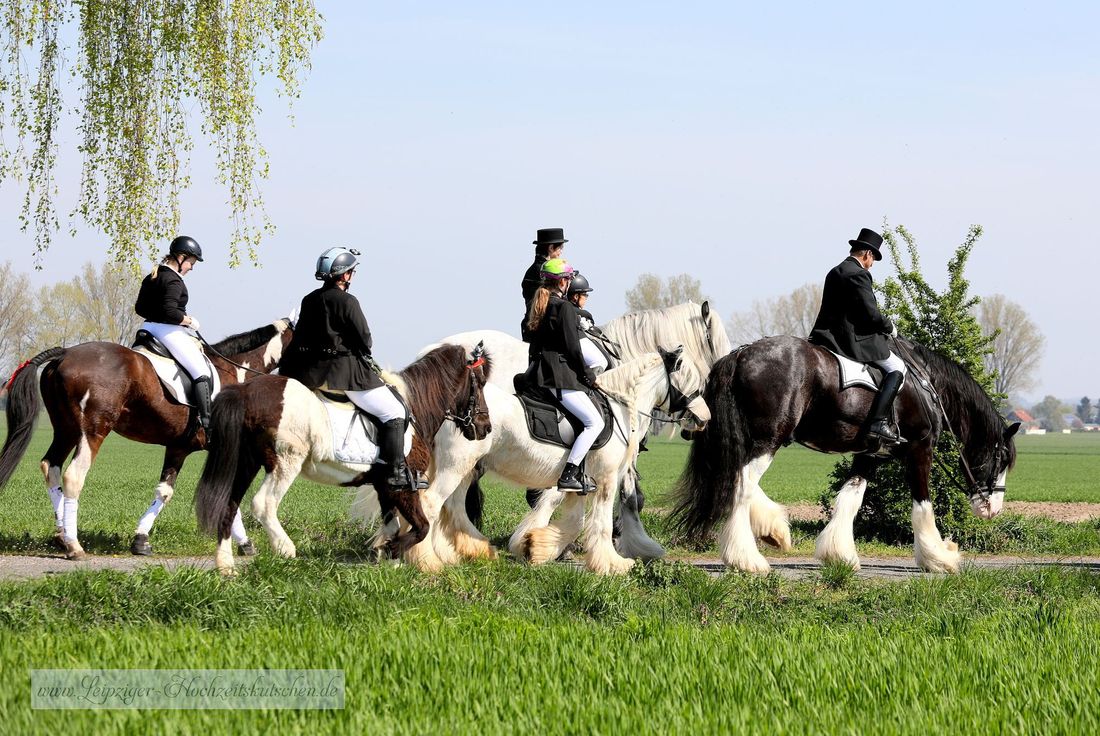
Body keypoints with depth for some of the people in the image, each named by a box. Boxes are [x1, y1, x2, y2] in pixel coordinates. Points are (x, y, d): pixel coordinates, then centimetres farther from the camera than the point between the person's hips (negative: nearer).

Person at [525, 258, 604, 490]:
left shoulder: (538, 305, 16)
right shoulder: (565, 308, -11)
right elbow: (572, 347, -14)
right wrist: (587, 376, -1)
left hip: (539, 372, 10)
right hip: (560, 376, -10)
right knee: (595, 422, -11)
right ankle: (567, 477, -20)